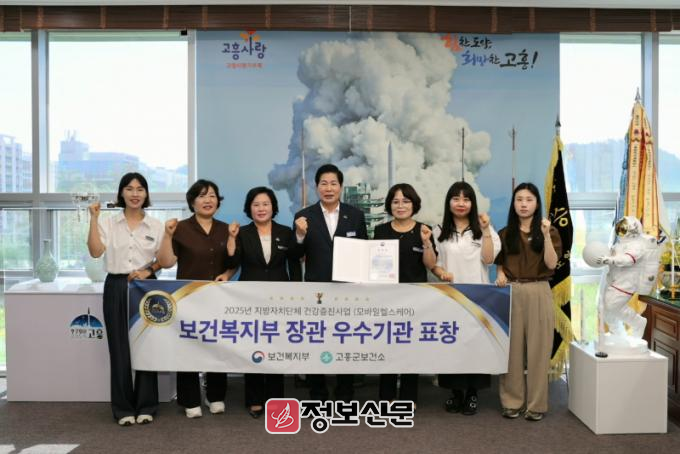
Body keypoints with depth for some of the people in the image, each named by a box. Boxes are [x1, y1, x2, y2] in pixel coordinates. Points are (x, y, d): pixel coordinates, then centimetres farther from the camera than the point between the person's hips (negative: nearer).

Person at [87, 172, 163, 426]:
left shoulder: (156, 226, 5)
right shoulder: (108, 224, 4)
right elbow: (95, 252, -10)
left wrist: (148, 270, -11)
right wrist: (94, 219, -12)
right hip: (116, 287, 0)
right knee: (120, 348, 2)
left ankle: (145, 406, 15)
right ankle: (123, 408, 13)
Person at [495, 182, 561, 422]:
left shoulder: (549, 231, 3)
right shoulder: (505, 233, 9)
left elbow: (551, 264, -8)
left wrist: (546, 235, -17)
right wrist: (500, 275, -9)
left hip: (538, 293, -1)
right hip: (511, 293, 2)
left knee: (537, 348, 1)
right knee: (512, 348, 4)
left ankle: (536, 403, 11)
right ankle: (512, 401, 13)